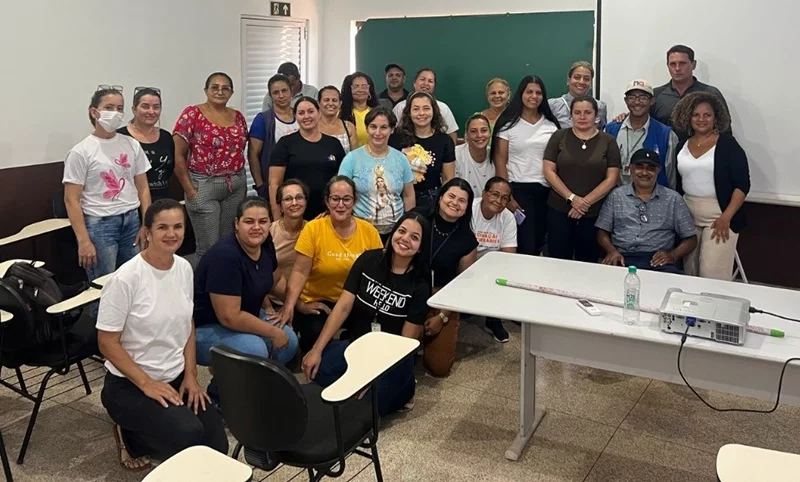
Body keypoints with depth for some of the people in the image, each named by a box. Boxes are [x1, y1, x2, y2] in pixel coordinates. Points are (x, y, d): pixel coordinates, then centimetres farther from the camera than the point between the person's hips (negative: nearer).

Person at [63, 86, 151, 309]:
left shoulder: (132, 145, 7)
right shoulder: (81, 152, -5)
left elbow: (142, 188, 11)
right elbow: (72, 200, -6)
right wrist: (83, 240, -12)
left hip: (131, 220, 4)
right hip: (100, 224, -4)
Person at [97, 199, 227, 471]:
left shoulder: (184, 268, -1)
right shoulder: (125, 279, -21)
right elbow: (107, 342, -16)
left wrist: (190, 376, 1)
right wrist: (146, 384, -19)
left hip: (176, 377, 6)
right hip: (129, 384, -6)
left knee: (216, 447, -4)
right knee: (189, 434, -28)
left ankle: (142, 436, 20)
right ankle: (131, 437, 4)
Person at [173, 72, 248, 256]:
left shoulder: (238, 117, 10)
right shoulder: (192, 114, -5)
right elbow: (178, 156, -7)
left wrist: (241, 181, 7)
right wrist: (190, 190, -10)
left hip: (237, 186, 5)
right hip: (204, 186, -5)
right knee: (208, 247, 1)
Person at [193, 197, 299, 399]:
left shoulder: (265, 243, -6)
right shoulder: (225, 256, -31)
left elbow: (275, 280, 16)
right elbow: (229, 317, -31)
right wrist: (273, 332, -22)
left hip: (244, 317, 9)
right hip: (205, 329, -8)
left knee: (289, 341, -6)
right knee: (255, 349, -31)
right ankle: (218, 394, -4)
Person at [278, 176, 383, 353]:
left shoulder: (369, 231, -2)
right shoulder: (313, 229, -9)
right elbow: (300, 272, -11)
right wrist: (290, 306, -24)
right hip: (318, 302, -2)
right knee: (316, 333, -29)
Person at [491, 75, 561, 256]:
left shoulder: (551, 124, 8)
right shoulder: (508, 123, -1)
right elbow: (500, 161, -3)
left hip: (546, 190, 4)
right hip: (518, 189, -3)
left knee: (539, 242, 10)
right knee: (526, 245, -5)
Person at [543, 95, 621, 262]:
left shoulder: (608, 141, 3)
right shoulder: (559, 137, 4)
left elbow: (612, 178, -2)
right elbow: (549, 172, -2)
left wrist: (586, 202, -11)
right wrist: (571, 198, -12)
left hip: (594, 213, 0)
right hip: (559, 210, 0)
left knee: (588, 262, 7)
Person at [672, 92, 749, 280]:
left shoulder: (727, 144, -4)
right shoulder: (682, 145, 9)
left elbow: (742, 185, -8)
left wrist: (726, 217, -16)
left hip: (719, 216, -5)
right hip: (688, 216, 5)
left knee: (713, 274, -9)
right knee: (690, 272, 9)